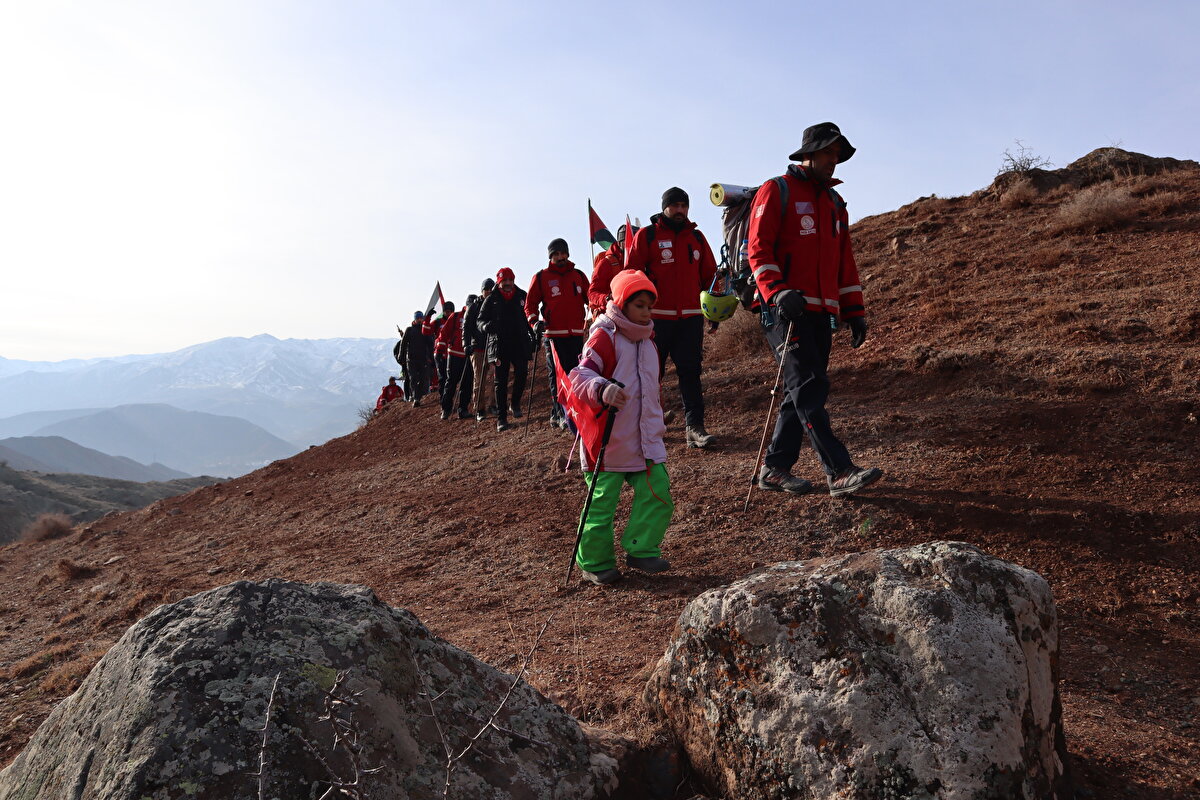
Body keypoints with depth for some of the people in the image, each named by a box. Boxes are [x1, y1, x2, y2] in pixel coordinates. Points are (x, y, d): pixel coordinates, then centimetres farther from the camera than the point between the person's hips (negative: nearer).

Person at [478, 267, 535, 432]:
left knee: (521, 374, -10)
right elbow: (481, 319, 8)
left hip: (520, 344, 1)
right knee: (501, 381, 0)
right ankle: (501, 418, 4)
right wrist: (486, 325, -15)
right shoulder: (492, 299, 6)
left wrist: (534, 334, 3)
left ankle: (515, 403, 18)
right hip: (499, 345, -1)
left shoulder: (522, 296, 10)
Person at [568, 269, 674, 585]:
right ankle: (594, 562, 17)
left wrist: (657, 425, 27)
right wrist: (602, 389, -43)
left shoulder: (647, 340, 15)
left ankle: (641, 550, 15)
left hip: (646, 439, 7)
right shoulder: (604, 337, -11)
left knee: (657, 493, 0)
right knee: (602, 502, 1)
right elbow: (581, 375, -24)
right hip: (608, 440, -7)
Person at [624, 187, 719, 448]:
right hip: (657, 317, -3)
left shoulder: (696, 237, 15)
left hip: (691, 317, 3)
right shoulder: (646, 235, 3)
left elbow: (709, 274, 18)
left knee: (690, 371, -1)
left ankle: (695, 426, -2)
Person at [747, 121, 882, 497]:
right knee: (810, 388, -13)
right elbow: (759, 249, -10)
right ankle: (839, 472, -15)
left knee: (804, 391, 7)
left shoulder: (834, 202, 22)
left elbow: (845, 262, 23)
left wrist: (854, 312, 16)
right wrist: (779, 293, -24)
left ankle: (775, 469, 15)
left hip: (822, 312, 8)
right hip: (786, 310, -8)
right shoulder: (776, 192, 1)